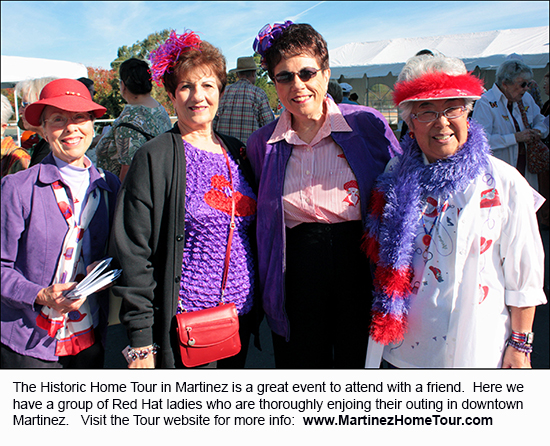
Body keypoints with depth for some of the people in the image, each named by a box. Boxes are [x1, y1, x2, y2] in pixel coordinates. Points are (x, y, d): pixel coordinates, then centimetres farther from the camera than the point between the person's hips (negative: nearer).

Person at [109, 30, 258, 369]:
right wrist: (141, 342, -13)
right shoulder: (155, 158, -8)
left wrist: (256, 305, 12)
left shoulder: (236, 153, 8)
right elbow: (133, 252, -11)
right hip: (183, 324, -5)